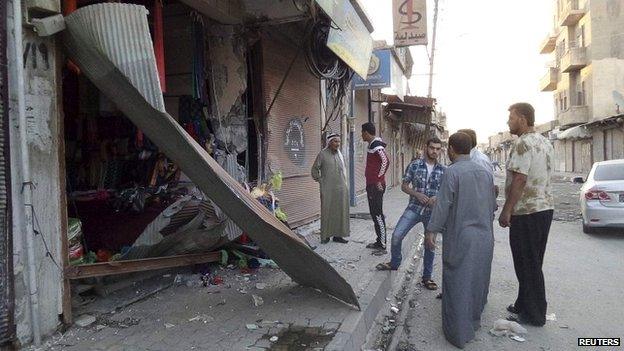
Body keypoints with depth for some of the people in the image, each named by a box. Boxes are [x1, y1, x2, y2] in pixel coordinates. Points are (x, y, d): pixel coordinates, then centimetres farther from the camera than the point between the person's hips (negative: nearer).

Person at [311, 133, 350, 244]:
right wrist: (320, 180, -1)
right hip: (328, 189, -5)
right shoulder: (322, 154, -5)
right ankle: (325, 235, 9)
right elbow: (314, 169, 2)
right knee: (327, 211, -1)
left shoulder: (340, 154, 11)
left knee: (340, 211, 6)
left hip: (341, 188, 5)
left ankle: (338, 235, 16)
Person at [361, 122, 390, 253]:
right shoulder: (373, 145, 16)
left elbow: (386, 161, -28)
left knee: (378, 215, -6)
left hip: (376, 186, -10)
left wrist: (379, 180, -20)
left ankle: (382, 246, -1)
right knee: (374, 214, 15)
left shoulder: (376, 145, -16)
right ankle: (379, 242, 25)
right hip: (371, 185, 10)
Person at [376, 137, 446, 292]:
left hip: (432, 212, 1)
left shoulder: (443, 170, 1)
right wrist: (418, 194, -14)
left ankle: (427, 277, 22)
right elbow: (404, 186, 2)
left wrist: (437, 198, -13)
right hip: (414, 208, 0)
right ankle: (394, 263, 18)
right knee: (396, 235, -9)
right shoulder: (414, 165, -2)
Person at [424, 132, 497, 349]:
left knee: (458, 285, 2)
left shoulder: (452, 172, -13)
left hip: (461, 237, -6)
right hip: (485, 237, 7)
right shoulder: (484, 172, 8)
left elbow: (443, 204, -16)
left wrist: (431, 230, -9)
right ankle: (474, 322, 34)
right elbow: (492, 204, 14)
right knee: (478, 281, 19)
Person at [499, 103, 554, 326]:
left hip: (526, 212, -9)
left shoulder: (523, 143, -17)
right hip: (545, 207, 9)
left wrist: (506, 211, -17)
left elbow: (519, 180, -22)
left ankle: (534, 315, 12)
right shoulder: (545, 143, 13)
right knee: (534, 263, 16)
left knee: (526, 264, 2)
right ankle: (524, 306, 28)